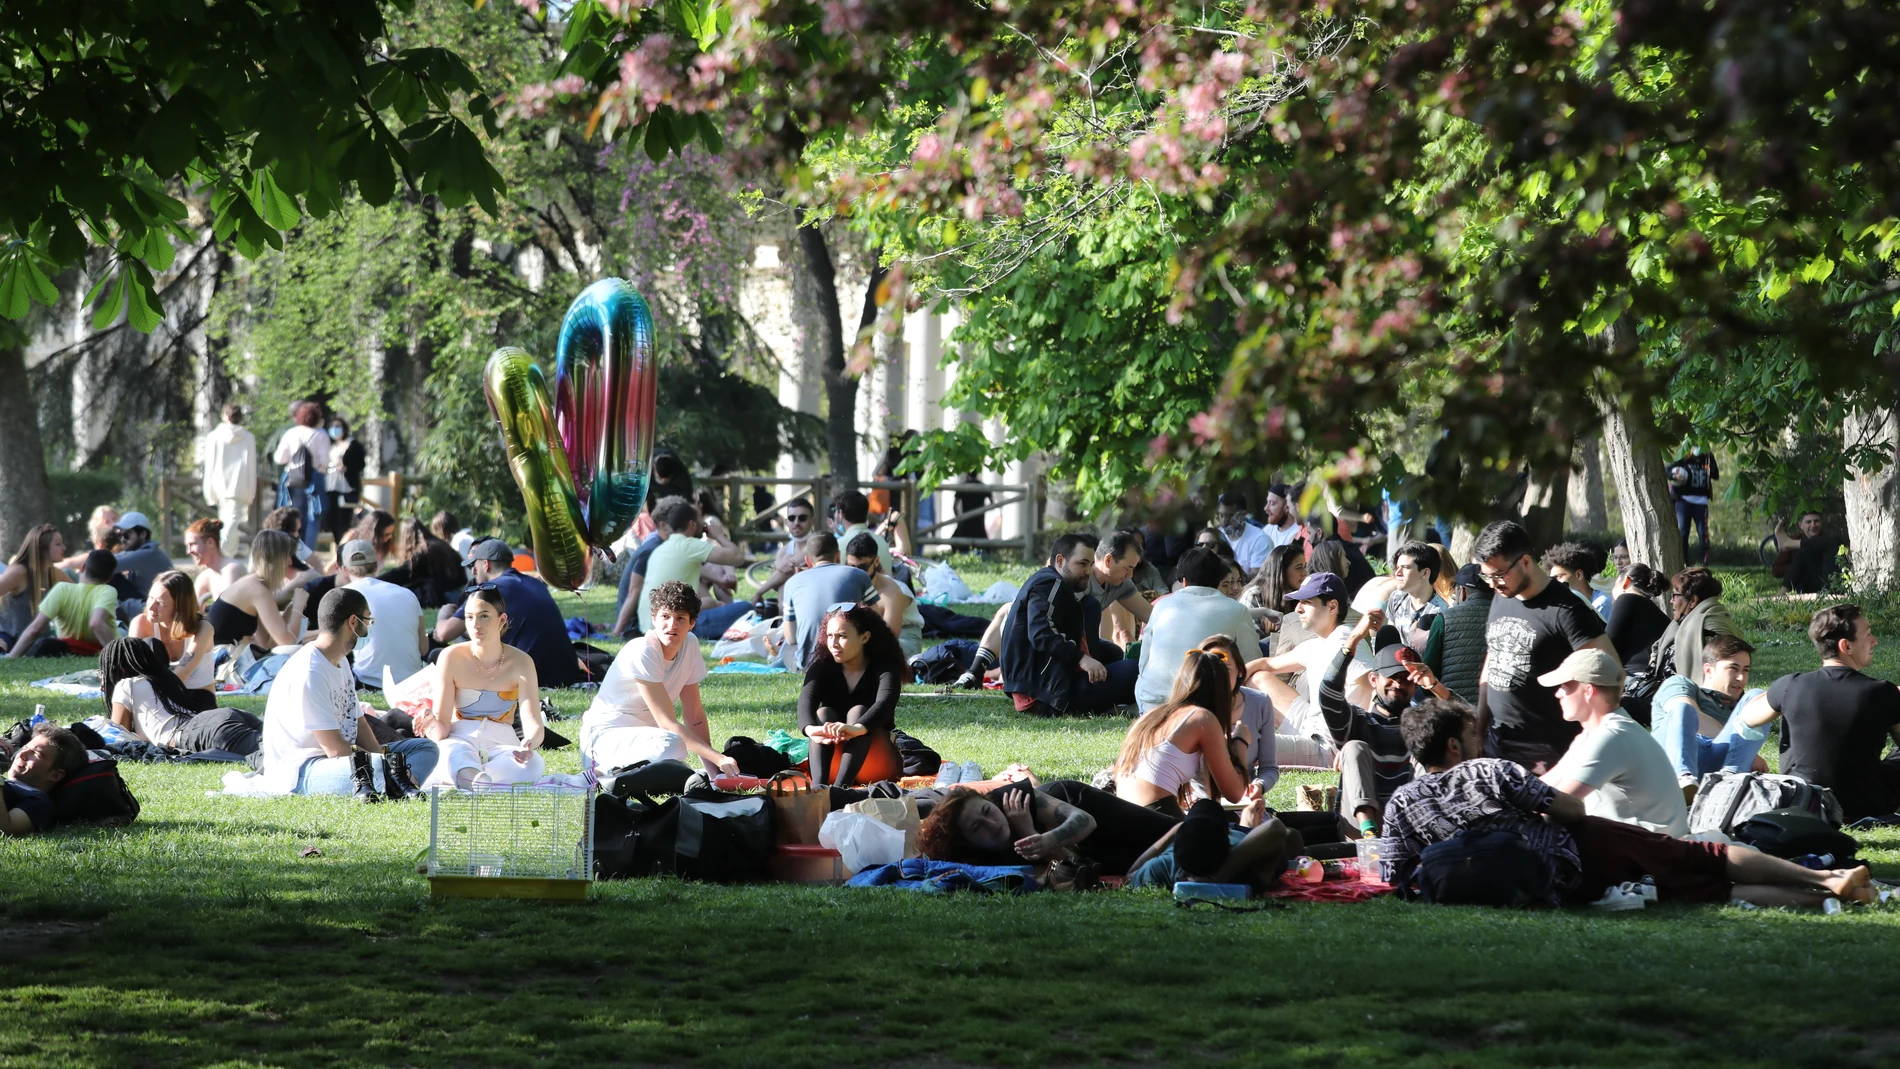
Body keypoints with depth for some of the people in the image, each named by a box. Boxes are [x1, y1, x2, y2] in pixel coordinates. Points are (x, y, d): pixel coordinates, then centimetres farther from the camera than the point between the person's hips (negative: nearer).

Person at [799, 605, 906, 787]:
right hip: (833, 765, 2)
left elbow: (884, 703, -30)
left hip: (878, 766, -2)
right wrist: (810, 729, -46)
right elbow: (806, 701, -21)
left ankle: (840, 786, -52)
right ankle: (817, 785, -51)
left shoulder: (884, 668, -9)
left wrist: (857, 729, -53)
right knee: (824, 713, -24)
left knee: (858, 711, -27)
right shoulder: (822, 667, -1)